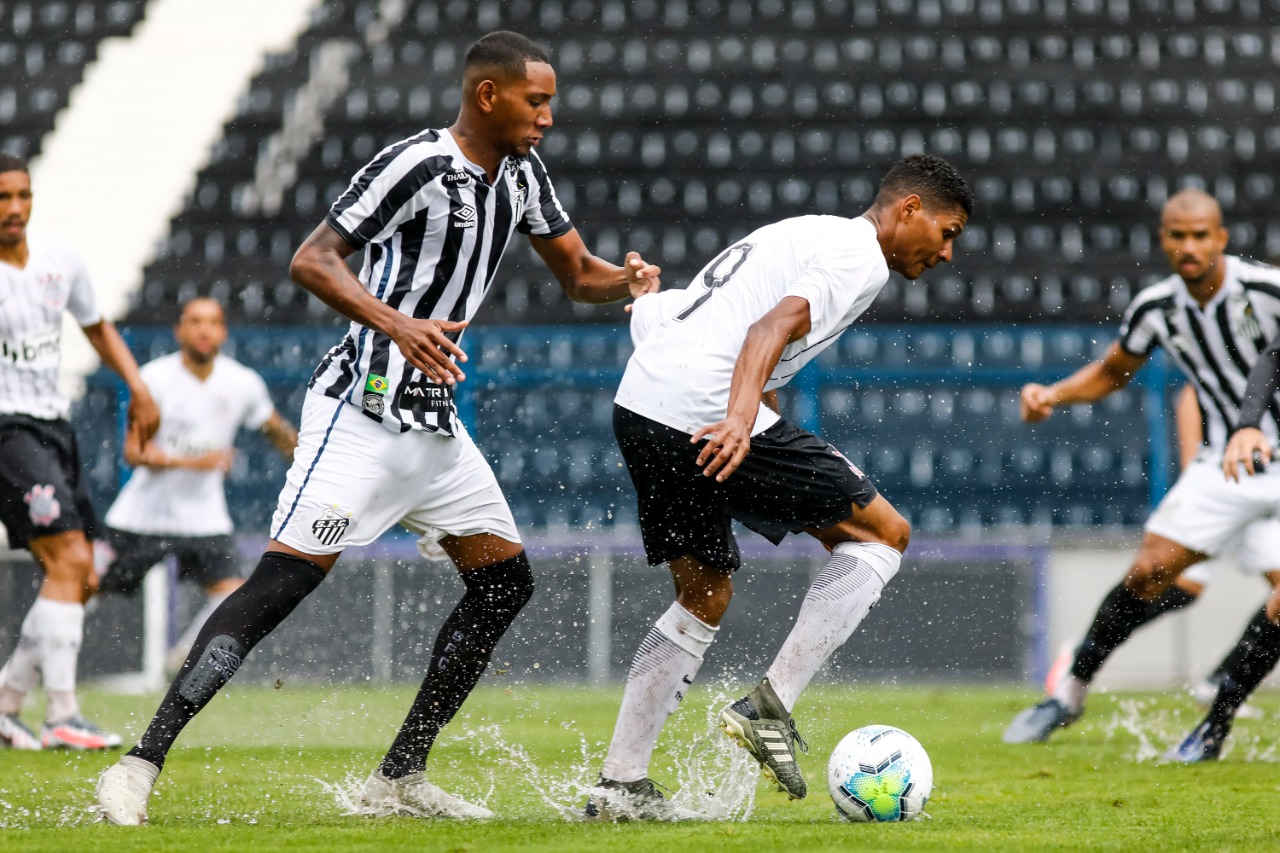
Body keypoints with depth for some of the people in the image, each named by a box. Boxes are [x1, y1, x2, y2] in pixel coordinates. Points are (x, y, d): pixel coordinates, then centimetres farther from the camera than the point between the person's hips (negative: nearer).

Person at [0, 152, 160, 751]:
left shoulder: (59, 261, 8)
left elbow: (96, 327, 25)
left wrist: (137, 386, 13)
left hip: (53, 426, 8)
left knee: (79, 579, 6)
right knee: (69, 560, -20)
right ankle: (62, 717, -22)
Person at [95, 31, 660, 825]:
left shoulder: (522, 173, 11)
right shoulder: (417, 164, -15)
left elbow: (577, 273, 20)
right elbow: (312, 260, -20)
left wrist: (627, 279, -3)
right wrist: (398, 325, -34)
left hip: (434, 423, 9)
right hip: (361, 415, -9)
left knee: (506, 581, 9)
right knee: (283, 581, -17)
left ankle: (400, 776, 15)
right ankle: (141, 766, -18)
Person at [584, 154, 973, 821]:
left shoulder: (804, 235, 28)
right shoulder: (860, 256, -2)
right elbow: (774, 328, -20)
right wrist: (739, 420, -34)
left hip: (638, 406, 10)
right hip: (704, 416, -9)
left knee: (704, 597, 21)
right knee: (883, 533, 2)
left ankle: (619, 785, 17)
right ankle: (770, 708, -5)